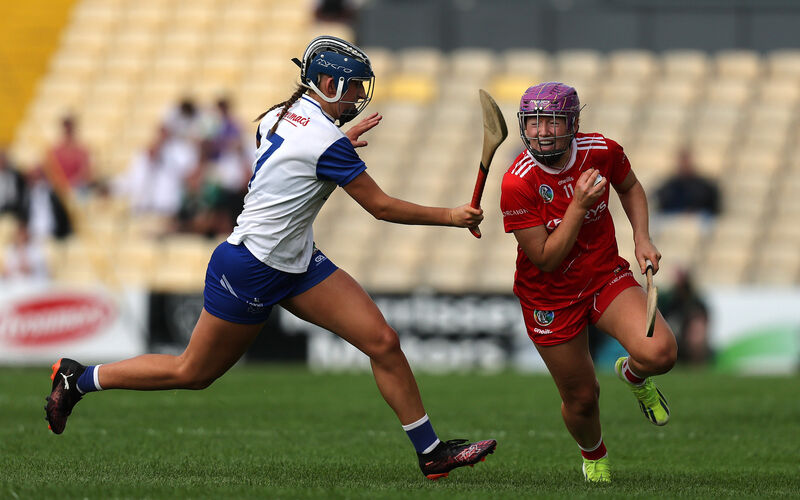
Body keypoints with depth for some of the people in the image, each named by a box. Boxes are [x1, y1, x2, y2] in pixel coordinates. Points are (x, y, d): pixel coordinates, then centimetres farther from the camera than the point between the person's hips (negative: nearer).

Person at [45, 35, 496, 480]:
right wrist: (451, 217, -9)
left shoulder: (277, 118, 3)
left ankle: (431, 451, 1)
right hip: (250, 270, -9)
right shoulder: (327, 143, -22)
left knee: (383, 342, -4)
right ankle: (78, 379, 25)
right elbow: (381, 207, -17)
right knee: (193, 373, 7)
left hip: (297, 262, 9)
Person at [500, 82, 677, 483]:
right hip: (550, 296, -2)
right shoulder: (518, 184, -25)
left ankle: (632, 374, 16)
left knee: (659, 353, -23)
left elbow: (629, 186, 11)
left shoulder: (602, 152, -14)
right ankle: (593, 456, 44)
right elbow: (546, 259, -23)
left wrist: (642, 237, -3)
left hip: (606, 276, 2)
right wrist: (579, 205, -31)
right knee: (581, 400, 7)